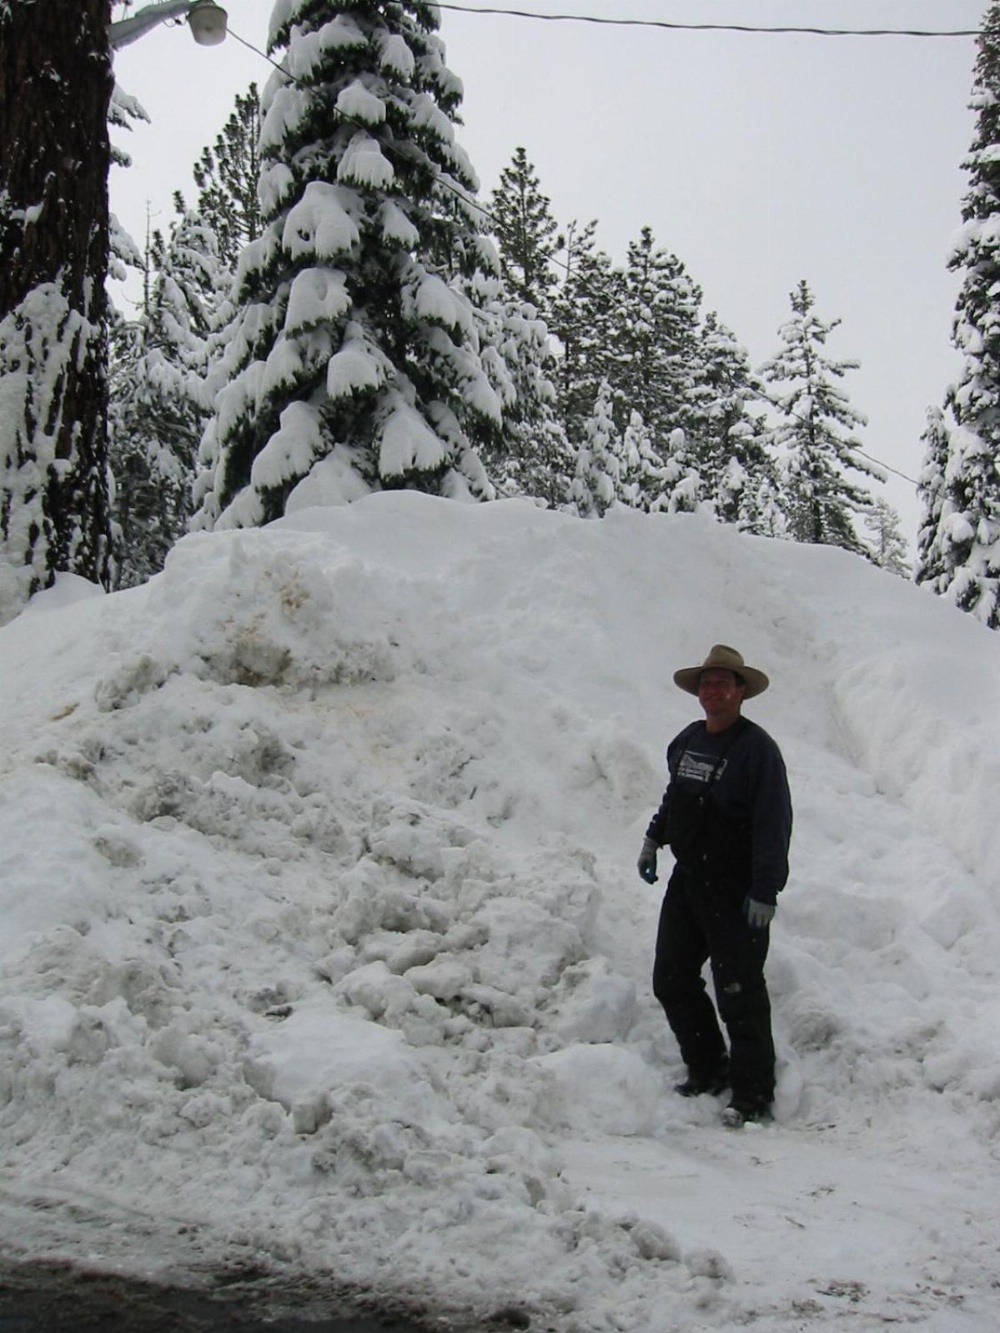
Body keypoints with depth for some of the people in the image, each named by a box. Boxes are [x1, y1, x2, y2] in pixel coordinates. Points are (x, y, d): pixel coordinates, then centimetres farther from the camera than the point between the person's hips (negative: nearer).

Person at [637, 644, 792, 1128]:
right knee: (672, 979, 12)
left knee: (739, 993, -5)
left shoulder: (757, 748, -14)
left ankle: (753, 1096, 6)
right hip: (687, 881, 8)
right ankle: (709, 1070, 27)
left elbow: (774, 825, -17)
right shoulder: (686, 741, 9)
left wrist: (764, 892, -20)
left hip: (736, 892, -8)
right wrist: (653, 839, 17)